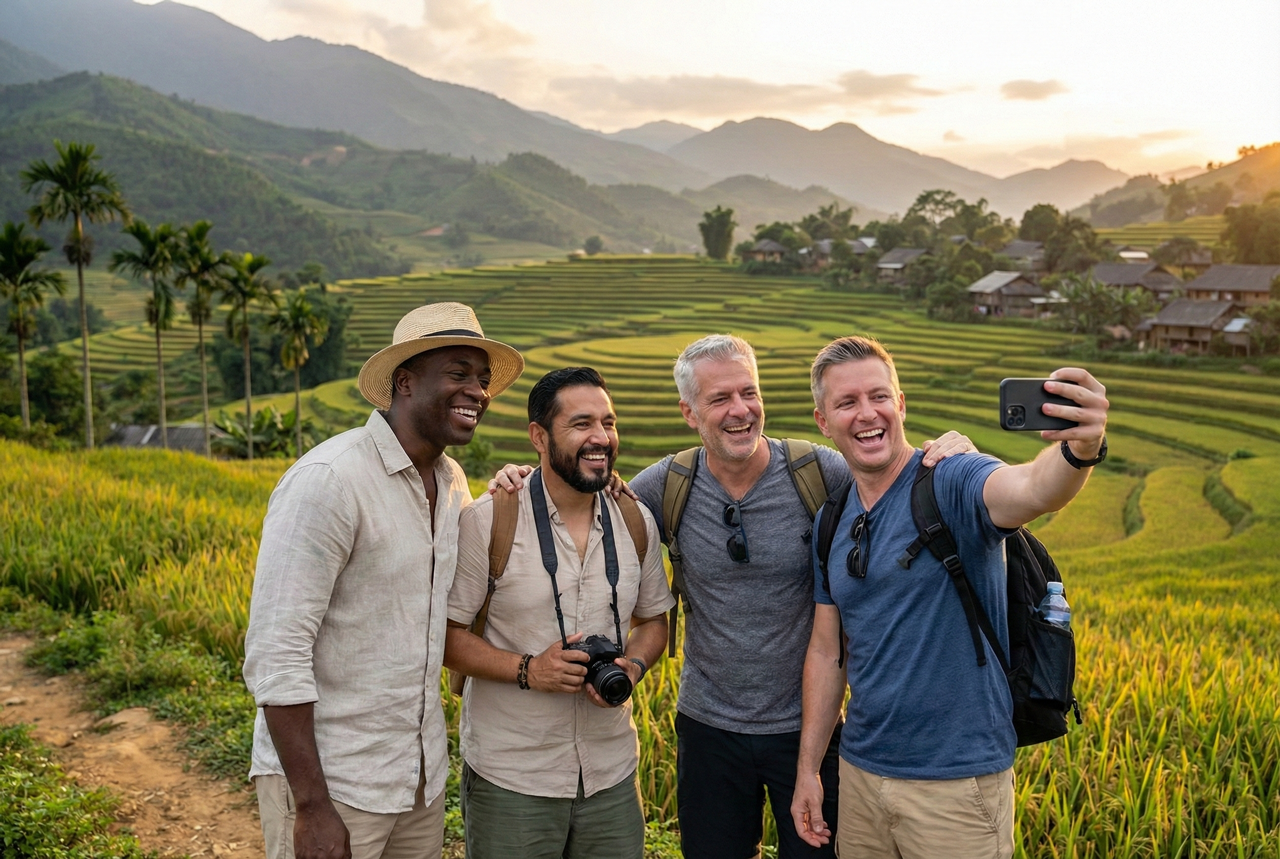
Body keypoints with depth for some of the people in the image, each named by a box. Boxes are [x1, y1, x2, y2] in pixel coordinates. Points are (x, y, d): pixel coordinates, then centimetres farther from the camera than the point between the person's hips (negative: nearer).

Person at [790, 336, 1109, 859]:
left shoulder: (951, 483, -14)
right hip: (859, 775, 6)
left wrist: (1080, 449, -58)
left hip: (958, 780, -5)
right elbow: (826, 650, 10)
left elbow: (1033, 491, -36)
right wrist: (807, 768, 10)